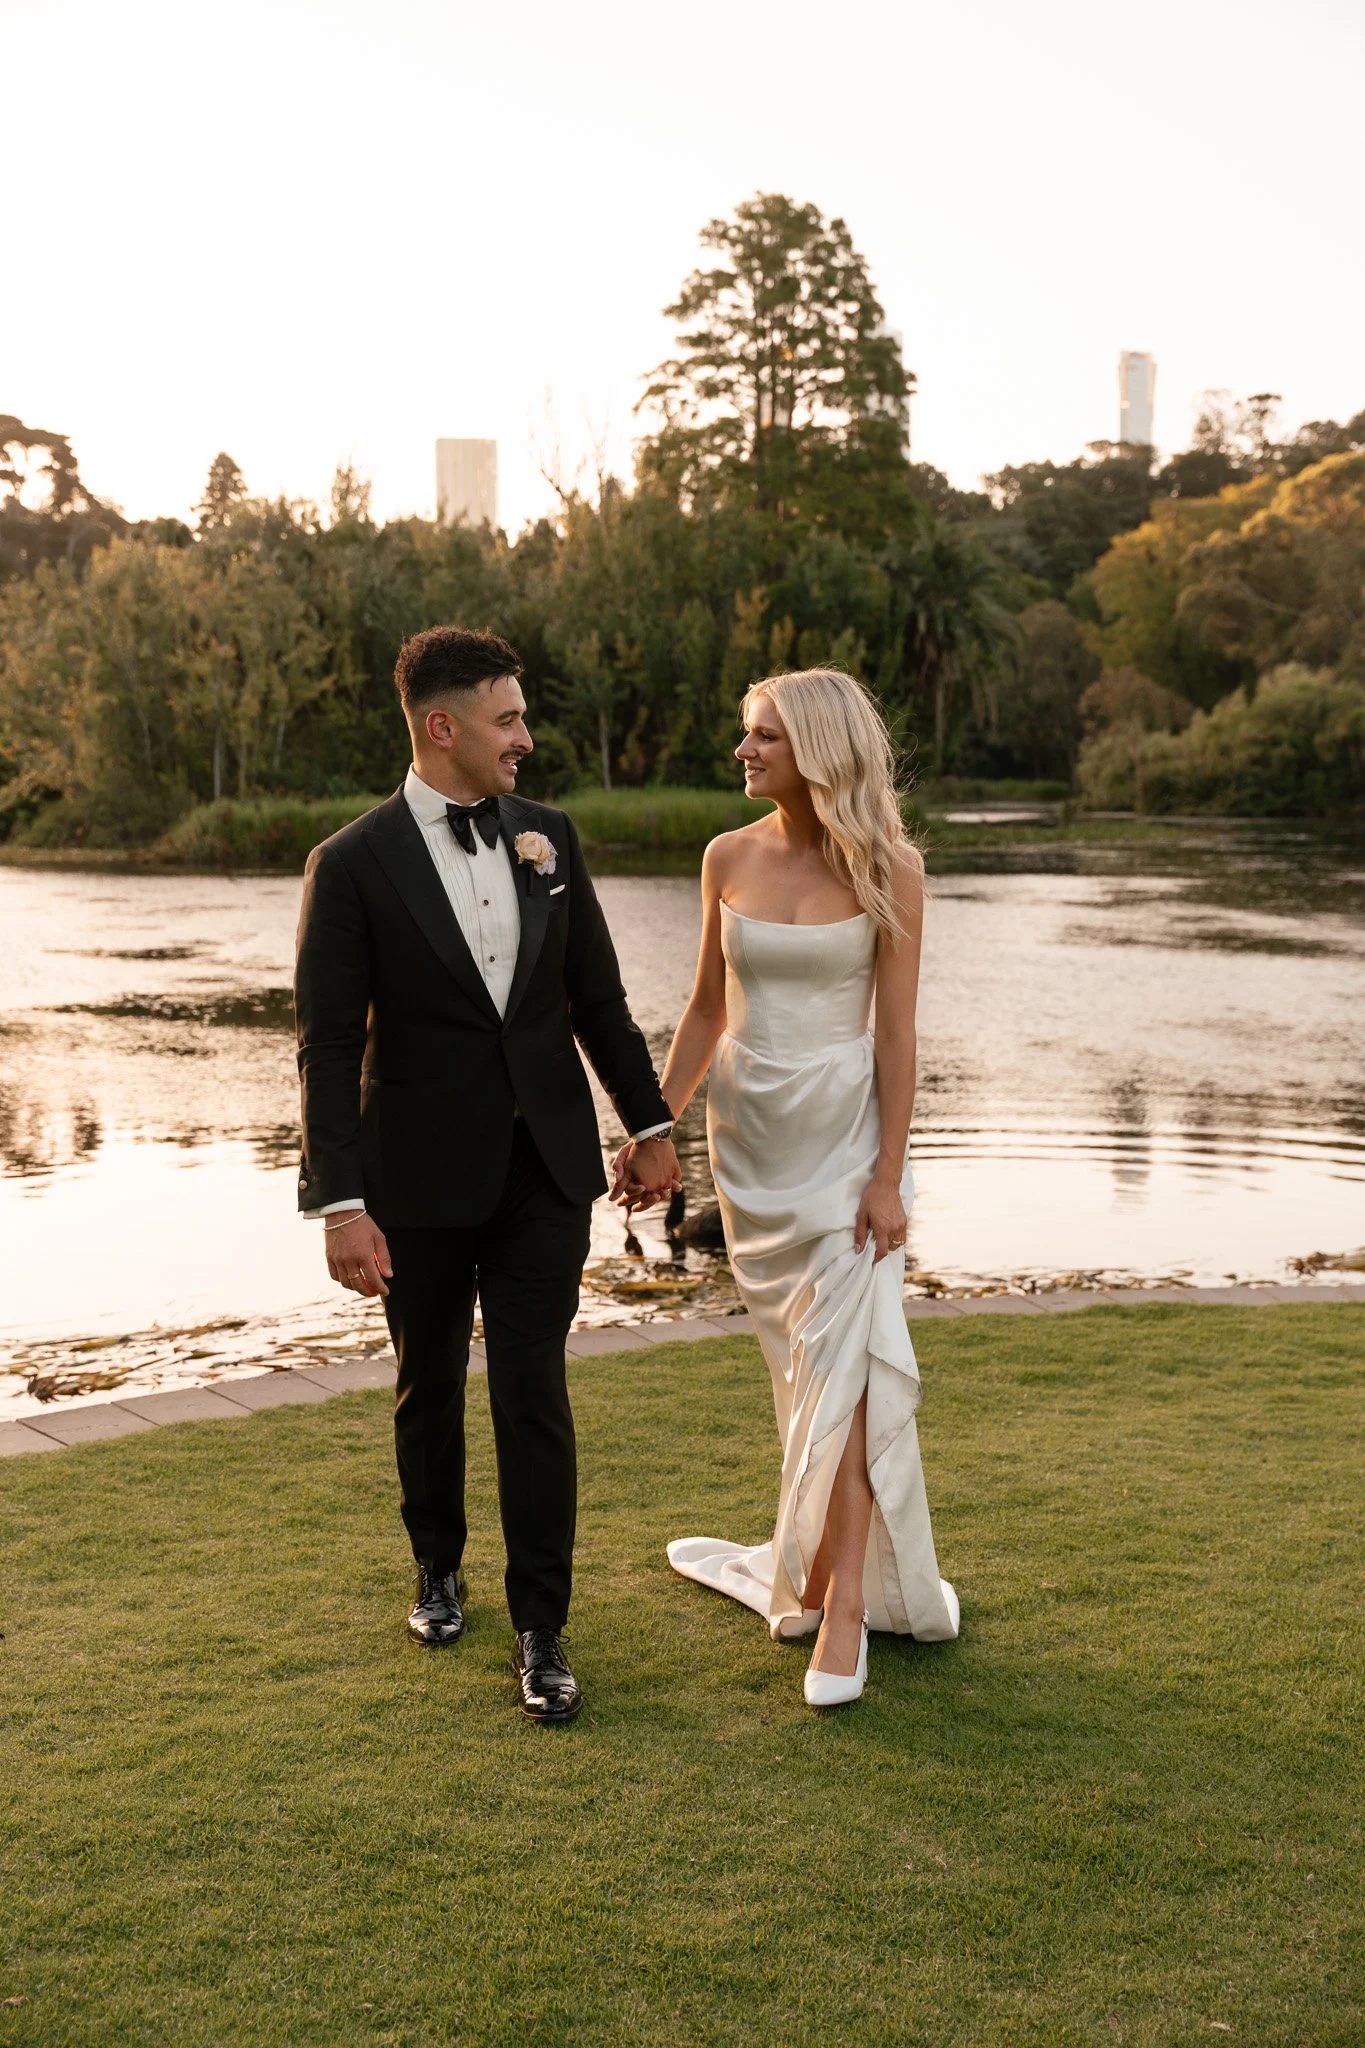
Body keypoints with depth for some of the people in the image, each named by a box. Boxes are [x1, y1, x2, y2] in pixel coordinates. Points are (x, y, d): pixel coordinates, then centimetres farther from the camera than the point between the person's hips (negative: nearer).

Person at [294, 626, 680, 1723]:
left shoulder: (549, 836, 2)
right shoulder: (354, 864, -11)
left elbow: (597, 995, 9)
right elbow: (330, 1045, -12)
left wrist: (651, 1124, 10)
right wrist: (340, 1203, -17)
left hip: (545, 1169, 2)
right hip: (423, 1177, -2)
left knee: (534, 1391, -2)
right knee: (431, 1386, 16)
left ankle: (542, 1631, 8)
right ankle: (439, 1563, 40)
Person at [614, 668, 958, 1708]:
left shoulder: (887, 870, -8)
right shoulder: (730, 858, 2)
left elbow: (896, 1030, -8)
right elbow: (707, 1012, 10)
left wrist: (889, 1174, -12)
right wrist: (650, 1131, 8)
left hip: (845, 1125, -4)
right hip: (747, 1126, 4)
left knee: (839, 1359, -9)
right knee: (802, 1355, 13)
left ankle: (840, 1610, -3)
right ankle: (824, 1564, 28)